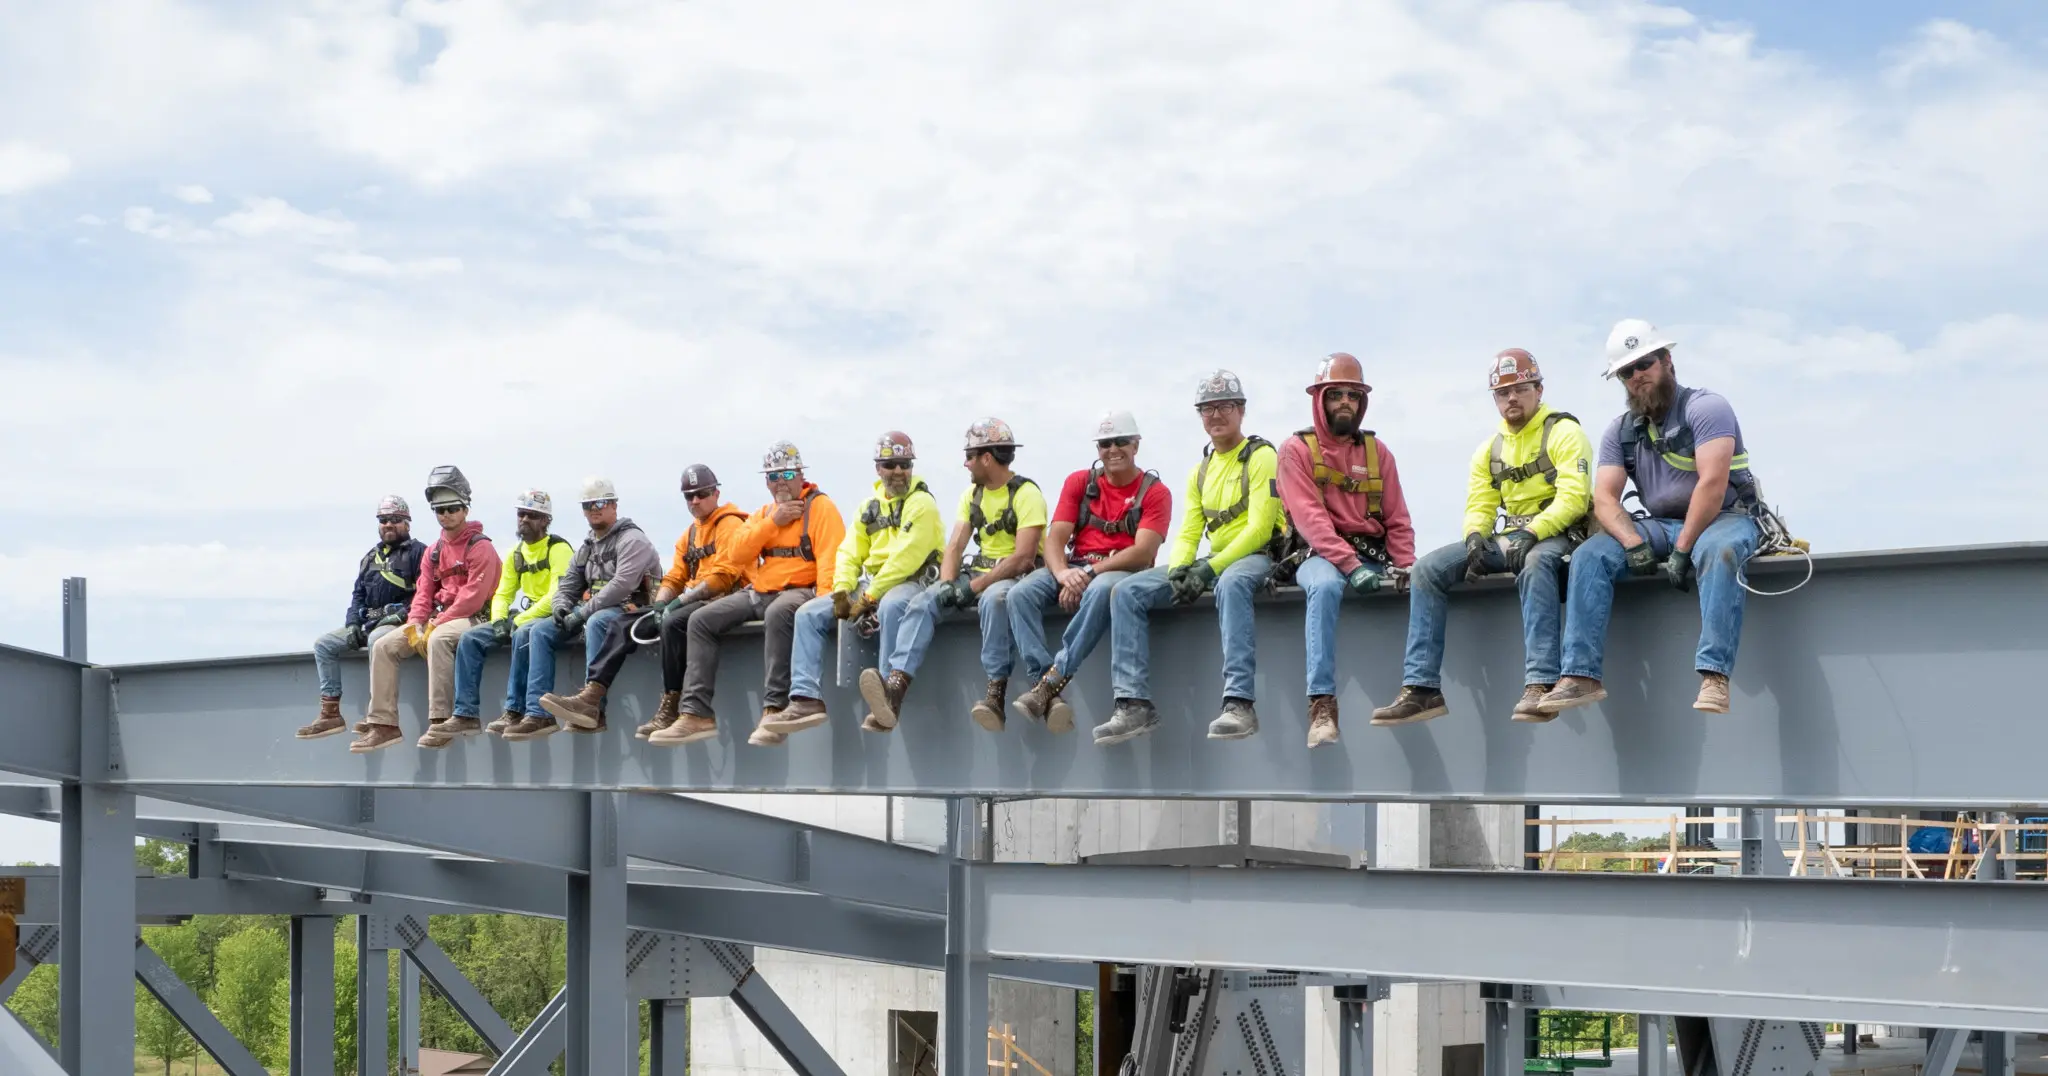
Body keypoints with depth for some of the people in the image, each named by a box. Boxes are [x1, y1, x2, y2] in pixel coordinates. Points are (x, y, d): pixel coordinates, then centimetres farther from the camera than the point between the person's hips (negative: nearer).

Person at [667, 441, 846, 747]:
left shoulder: (820, 507, -2)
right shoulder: (762, 513, 19)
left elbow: (830, 559, -15)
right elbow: (736, 554, 4)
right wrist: (773, 521, -6)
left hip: (799, 591, -7)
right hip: (757, 592, 8)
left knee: (778, 614, -41)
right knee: (701, 620, -5)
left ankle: (774, 709, -41)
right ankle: (696, 710, -10)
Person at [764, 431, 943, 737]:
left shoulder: (921, 502, -7)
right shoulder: (870, 507, 17)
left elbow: (907, 557, -17)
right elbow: (850, 552, 13)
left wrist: (869, 597, -18)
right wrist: (842, 590, -6)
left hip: (911, 582, -7)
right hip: (871, 583, 8)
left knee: (891, 606, -42)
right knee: (809, 614, -7)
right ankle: (806, 699, -20)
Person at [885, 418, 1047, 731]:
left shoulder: (1026, 494, -10)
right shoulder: (972, 494, 14)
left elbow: (1023, 558, -19)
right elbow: (955, 546, 8)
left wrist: (974, 587, -22)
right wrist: (947, 583, -13)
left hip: (1016, 576, -7)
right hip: (977, 572, 7)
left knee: (992, 598, -40)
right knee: (922, 602, -16)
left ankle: (996, 695, -39)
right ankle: (895, 687, -34)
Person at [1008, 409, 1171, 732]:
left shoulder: (1155, 492, 2)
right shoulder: (1079, 482, 13)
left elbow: (1143, 552, -11)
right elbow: (1055, 538, 4)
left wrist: (1090, 573, -21)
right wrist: (1063, 573, -20)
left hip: (1124, 572, -4)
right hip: (1075, 569, 4)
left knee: (1101, 590, -41)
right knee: (1021, 593, -25)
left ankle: (1053, 679, -39)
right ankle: (1048, 694, -37)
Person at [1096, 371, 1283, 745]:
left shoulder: (1261, 456, -4)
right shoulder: (1201, 470, 18)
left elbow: (1259, 529, -14)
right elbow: (1188, 533, 15)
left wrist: (1210, 569, -20)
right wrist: (1177, 569, -8)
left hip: (1256, 557, -7)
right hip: (1213, 562, 7)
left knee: (1231, 583, -44)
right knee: (1127, 593, -10)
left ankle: (1239, 704, -48)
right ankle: (1134, 704, -19)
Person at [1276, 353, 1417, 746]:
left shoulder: (1376, 450, 15)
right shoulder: (1297, 449, 2)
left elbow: (1397, 520, 12)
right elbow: (1310, 518, -11)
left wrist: (1405, 567, -6)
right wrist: (1350, 565, -23)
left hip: (1374, 555, 4)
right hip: (1321, 556, -4)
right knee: (1326, 587, -38)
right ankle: (1322, 704, -43)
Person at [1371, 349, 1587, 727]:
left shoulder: (1563, 433, -4)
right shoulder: (1490, 449, 16)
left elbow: (1573, 497, -16)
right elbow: (1479, 506, 10)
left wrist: (1531, 534, -28)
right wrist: (1475, 536, -14)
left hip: (1555, 535, -6)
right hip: (1506, 539, 6)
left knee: (1537, 563, -42)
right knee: (1427, 569, -11)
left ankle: (1541, 684, -48)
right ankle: (1421, 688, -17)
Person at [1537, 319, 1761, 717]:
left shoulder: (1704, 407, -10)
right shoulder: (1620, 431, 8)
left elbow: (1713, 483, -21)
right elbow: (1604, 499, -2)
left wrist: (1682, 550, -25)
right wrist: (1634, 544, -22)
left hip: (1724, 517, -5)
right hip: (1662, 525, 5)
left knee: (1718, 551, -40)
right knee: (1589, 556, -17)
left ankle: (1714, 677, -47)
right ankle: (1581, 676, -25)